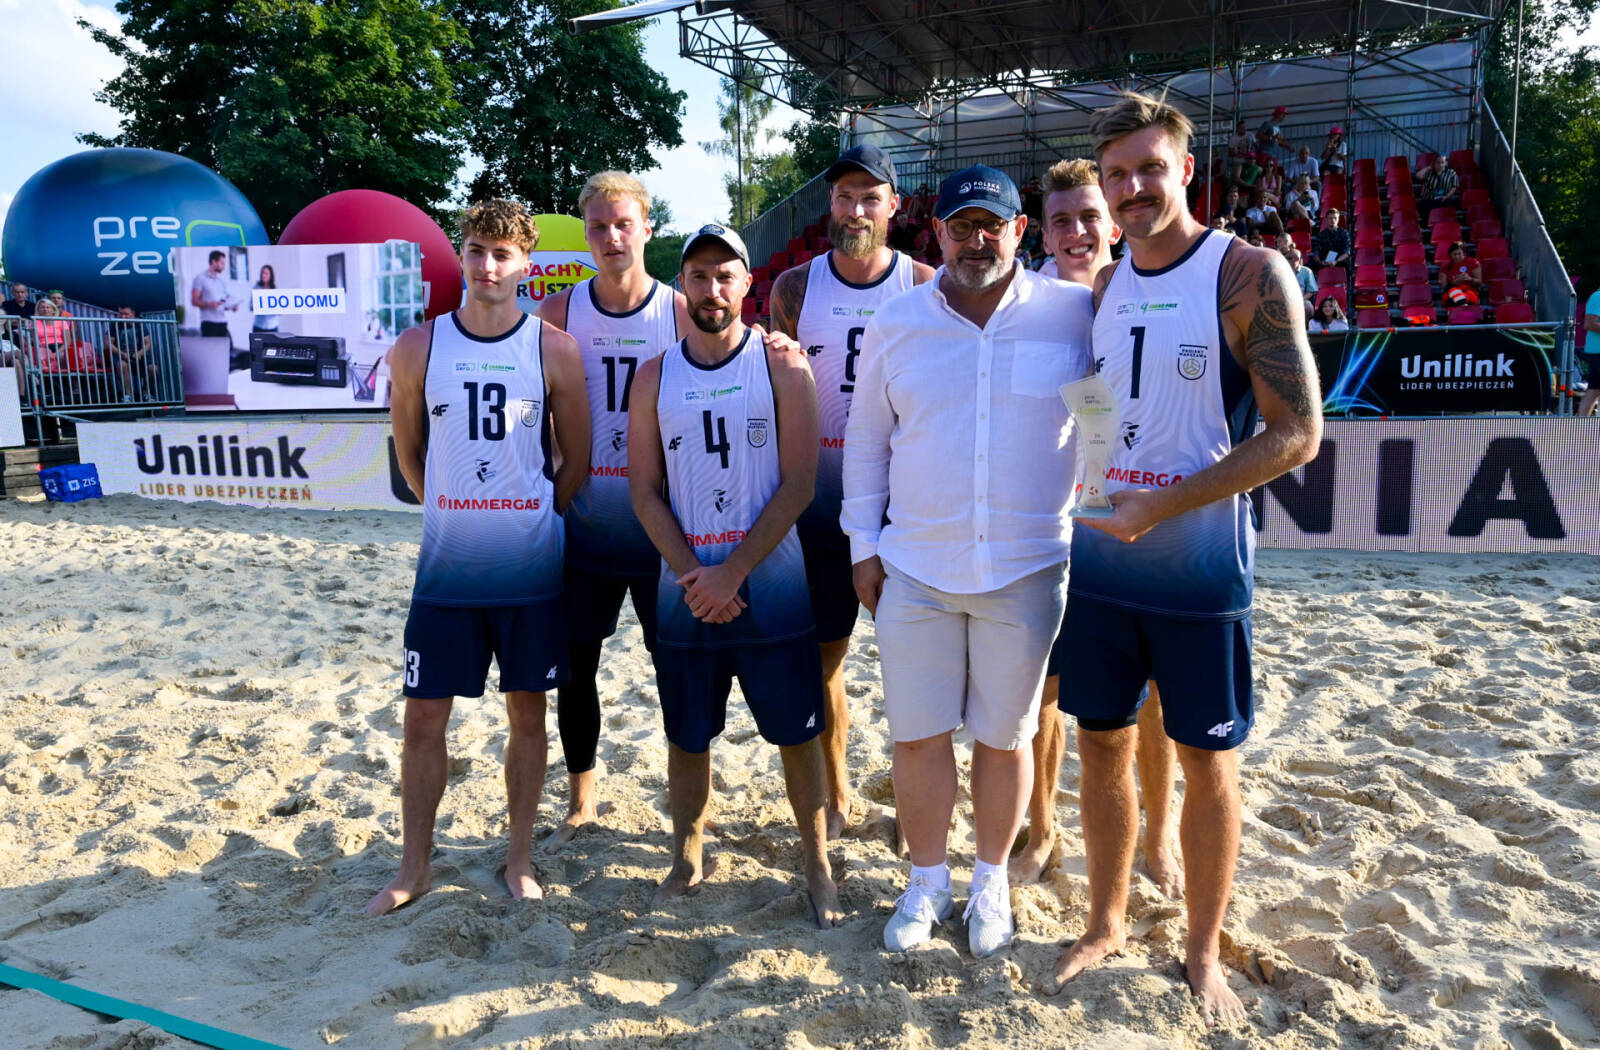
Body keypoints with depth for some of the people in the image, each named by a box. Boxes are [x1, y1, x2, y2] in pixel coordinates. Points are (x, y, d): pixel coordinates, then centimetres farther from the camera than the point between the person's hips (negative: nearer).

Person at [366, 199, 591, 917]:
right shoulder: (418, 347, 0)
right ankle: (413, 868, 24)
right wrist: (457, 514, 7)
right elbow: (408, 450, 11)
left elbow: (576, 458, 4)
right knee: (423, 717, 6)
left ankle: (520, 859, 26)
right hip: (446, 565, 1)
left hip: (532, 569, -1)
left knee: (527, 711, 10)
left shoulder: (554, 350, -3)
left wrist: (530, 522, 4)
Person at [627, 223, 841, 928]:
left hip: (772, 586, -2)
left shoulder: (783, 367, -2)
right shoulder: (654, 377, 6)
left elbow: (798, 486, -8)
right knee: (687, 738, 12)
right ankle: (687, 860, 31)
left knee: (797, 734, 5)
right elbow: (645, 492, 3)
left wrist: (733, 573, -13)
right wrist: (692, 575, -10)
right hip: (686, 595, 3)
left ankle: (817, 866, 21)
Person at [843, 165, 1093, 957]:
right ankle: (927, 883, 30)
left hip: (1026, 568, -1)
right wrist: (863, 546, 6)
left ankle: (991, 882, 33)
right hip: (914, 569, 2)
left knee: (1006, 735, 11)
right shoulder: (895, 322, 4)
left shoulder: (1075, 314, -3)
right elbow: (865, 439, 10)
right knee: (917, 735, 8)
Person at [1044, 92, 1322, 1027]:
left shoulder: (1249, 275, -10)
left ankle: (1204, 952, 28)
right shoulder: (1105, 286, 7)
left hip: (1200, 570, -5)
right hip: (1099, 563, 5)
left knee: (1208, 764, 9)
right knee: (1103, 748, 13)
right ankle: (1107, 926, 33)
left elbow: (1297, 433, -15)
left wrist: (1160, 506, -19)